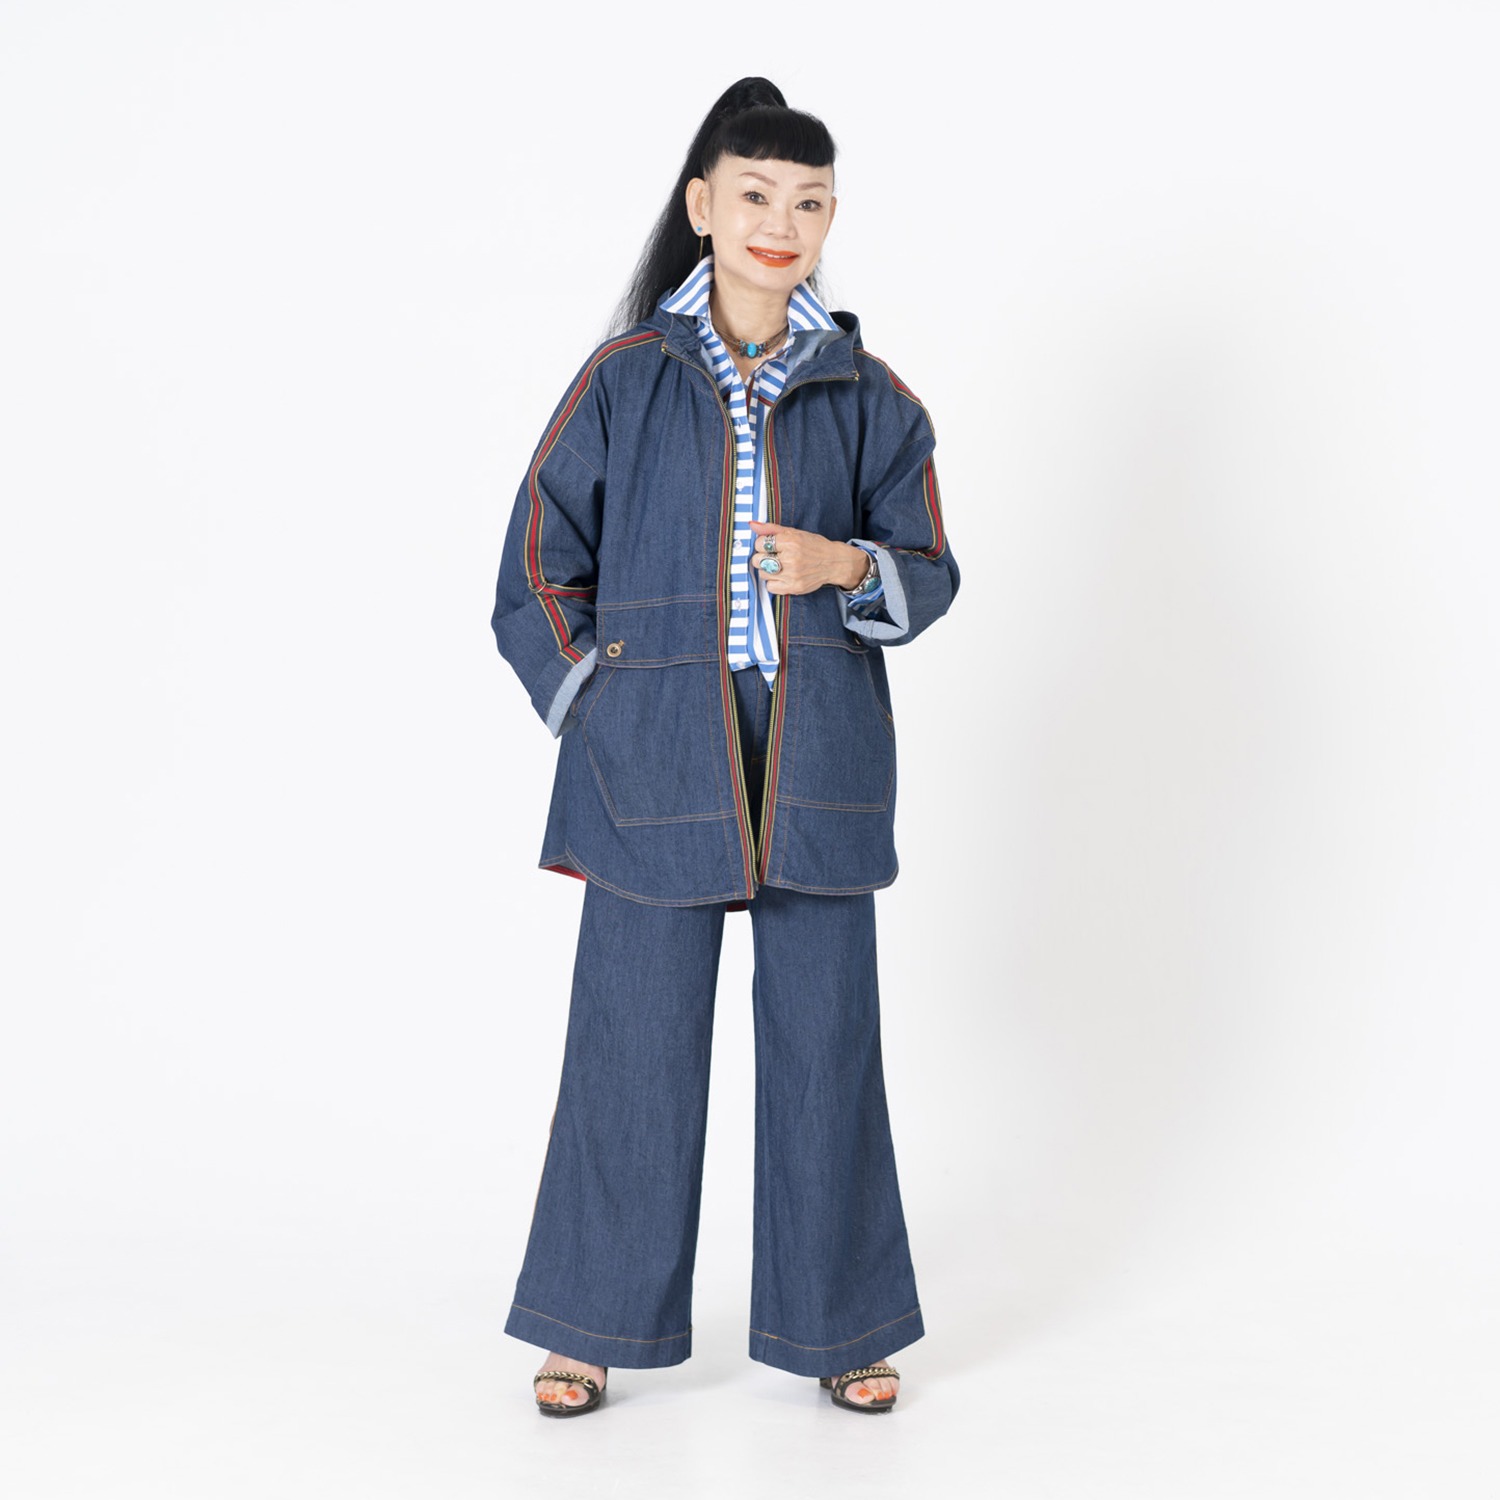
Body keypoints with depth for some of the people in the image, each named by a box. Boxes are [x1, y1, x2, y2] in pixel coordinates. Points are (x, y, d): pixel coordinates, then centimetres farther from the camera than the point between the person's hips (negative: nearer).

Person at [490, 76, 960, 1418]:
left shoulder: (866, 394, 7)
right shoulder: (624, 379, 4)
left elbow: (931, 576, 9)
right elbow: (538, 573, 6)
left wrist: (845, 566, -12)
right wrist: (596, 714, -3)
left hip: (818, 755, 1)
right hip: (655, 754, -1)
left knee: (824, 1036, 5)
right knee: (634, 1035, 3)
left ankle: (839, 1322, 21)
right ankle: (595, 1323, 19)